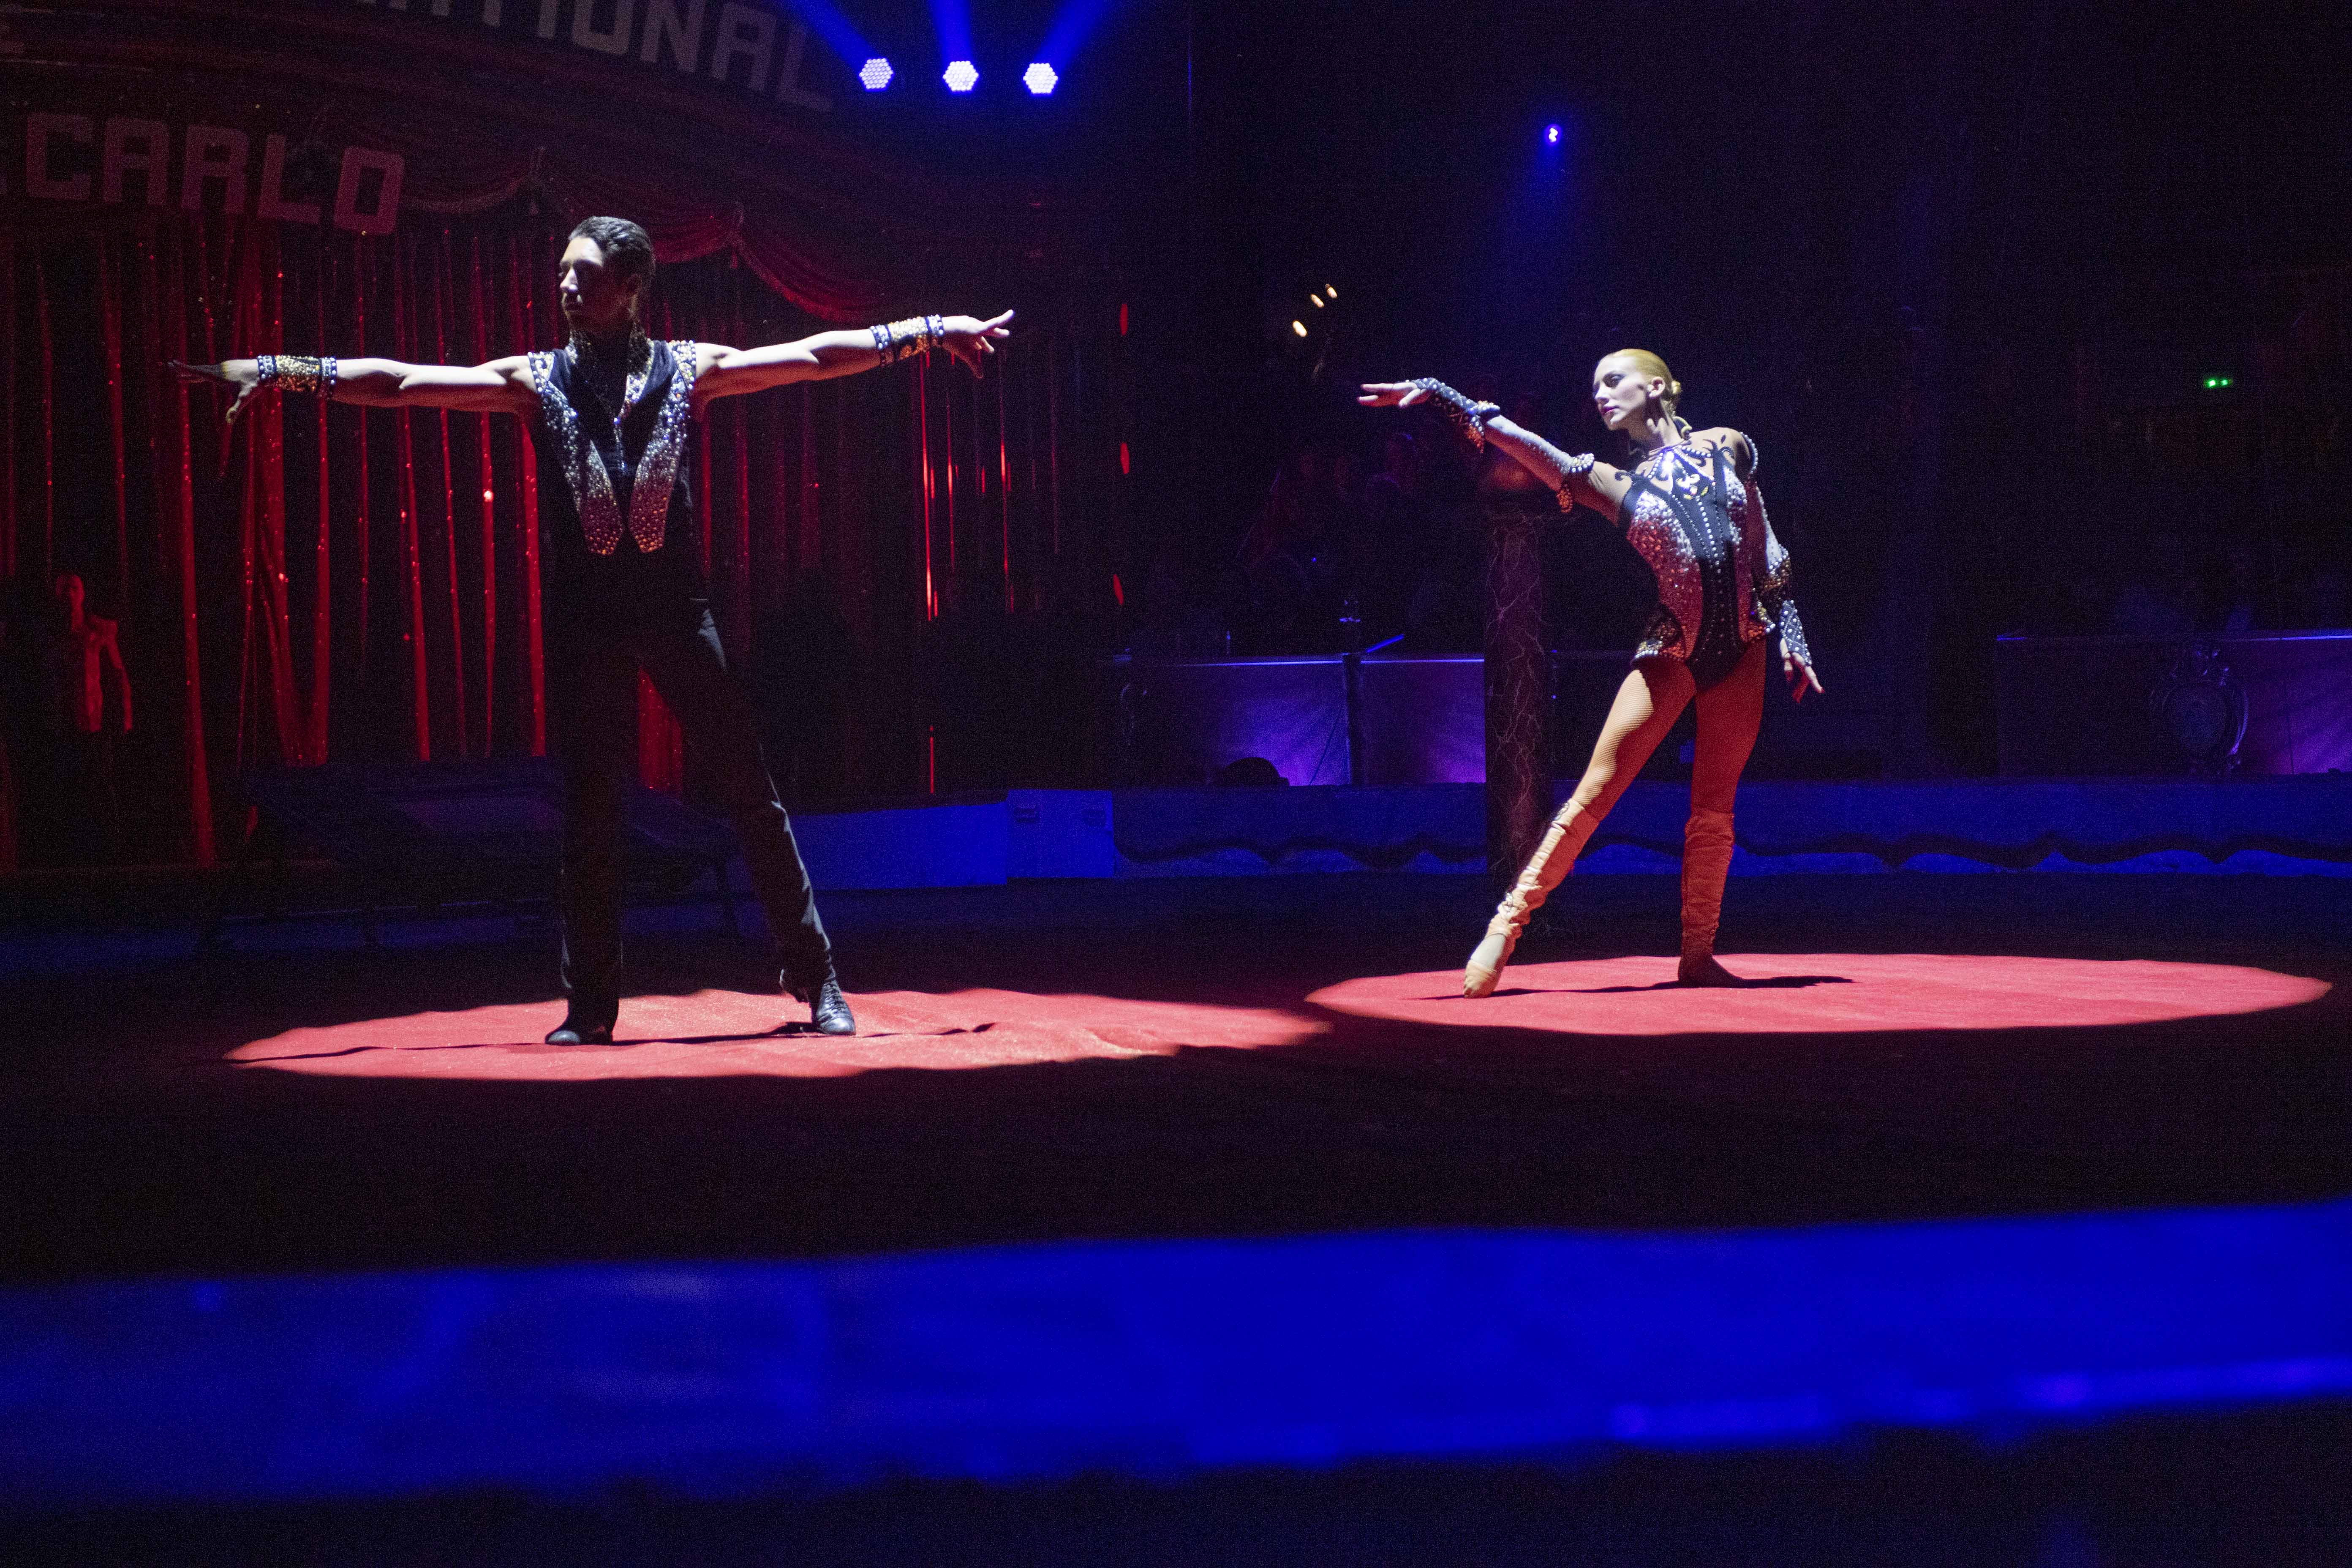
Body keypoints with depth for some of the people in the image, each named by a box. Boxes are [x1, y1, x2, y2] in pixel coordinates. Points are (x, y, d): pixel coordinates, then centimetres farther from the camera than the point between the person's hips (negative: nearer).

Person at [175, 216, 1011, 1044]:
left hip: (677, 610, -1)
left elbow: (814, 355, 3)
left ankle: (816, 979, 10)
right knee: (590, 809, 4)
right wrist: (277, 371, -6)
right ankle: (591, 1005, 13)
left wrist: (933, 332, -1)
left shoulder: (687, 370, 4)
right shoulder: (537, 380, 5)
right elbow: (400, 383, 0)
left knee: (749, 790, 0)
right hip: (585, 618, 1)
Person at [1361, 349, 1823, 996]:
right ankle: (1507, 926, -5)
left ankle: (1698, 955, 12)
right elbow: (1517, 441, -3)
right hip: (1672, 651, -1)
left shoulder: (1728, 447, 8)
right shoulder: (1615, 483, 6)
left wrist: (1790, 634, 7)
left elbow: (1766, 548, 12)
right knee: (1595, 793, -8)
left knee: (1715, 809, 4)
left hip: (1742, 650, 1)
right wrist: (1436, 394, -11)